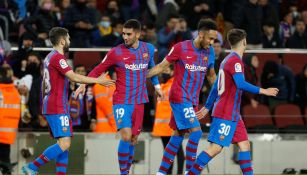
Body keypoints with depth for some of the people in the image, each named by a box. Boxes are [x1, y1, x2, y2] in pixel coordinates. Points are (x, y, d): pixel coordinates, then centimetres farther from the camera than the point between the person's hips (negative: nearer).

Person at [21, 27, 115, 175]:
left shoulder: (49, 57, 18)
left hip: (50, 106, 11)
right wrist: (98, 81, -15)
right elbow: (74, 77, -21)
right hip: (58, 108, -11)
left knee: (63, 144, 8)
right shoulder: (57, 57, -13)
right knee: (64, 143, -15)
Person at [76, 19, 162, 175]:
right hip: (121, 101, -4)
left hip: (139, 102, 4)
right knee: (126, 136, -17)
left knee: (133, 139, 7)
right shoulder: (116, 52, -7)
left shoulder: (148, 49, 4)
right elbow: (99, 70, 0)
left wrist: (157, 86, 25)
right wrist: (84, 84, -10)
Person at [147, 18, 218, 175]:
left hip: (192, 100, 6)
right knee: (196, 131, -16)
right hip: (180, 97, -6)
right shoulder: (181, 48, -10)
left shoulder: (209, 52, 6)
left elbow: (211, 76, 20)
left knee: (178, 136, 9)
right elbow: (162, 66, 0)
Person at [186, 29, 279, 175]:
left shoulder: (227, 60, 15)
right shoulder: (235, 60, -13)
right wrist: (262, 91, -24)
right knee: (216, 147, -11)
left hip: (233, 114, 10)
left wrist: (207, 107, 26)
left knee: (244, 144, 6)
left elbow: (216, 87, 21)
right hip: (226, 114, -10)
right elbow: (241, 84, -26)